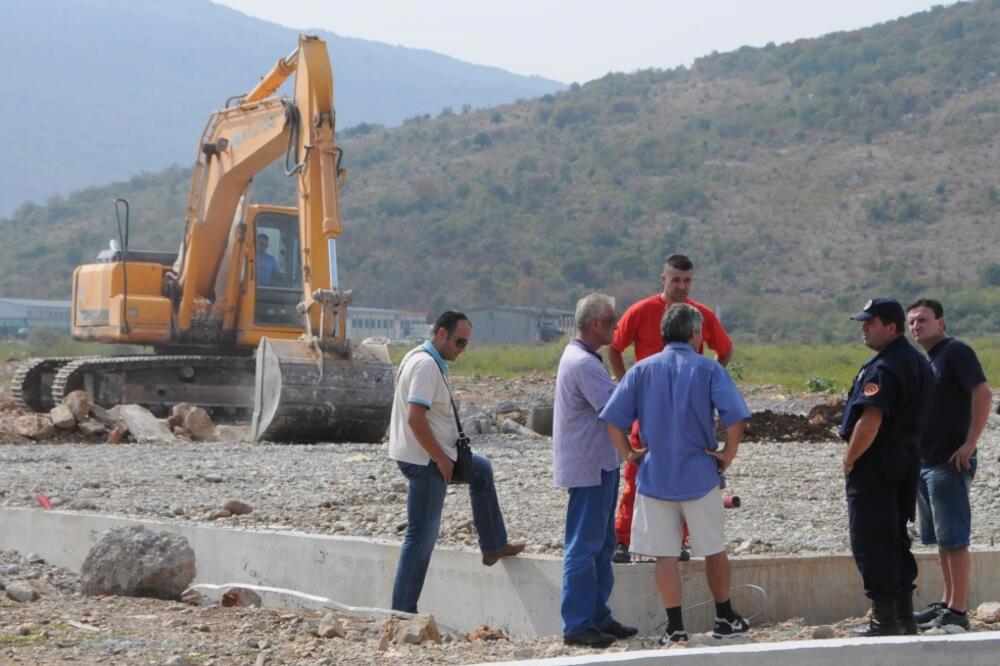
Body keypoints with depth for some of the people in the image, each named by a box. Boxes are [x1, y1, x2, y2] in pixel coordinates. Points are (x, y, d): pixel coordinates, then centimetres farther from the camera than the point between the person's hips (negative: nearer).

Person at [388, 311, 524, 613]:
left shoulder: (419, 358, 12)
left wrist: (444, 454, 17)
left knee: (481, 469, 29)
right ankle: (403, 611, -1)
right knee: (422, 537, -6)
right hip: (425, 460, -11)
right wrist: (442, 459, -21)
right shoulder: (426, 365, -20)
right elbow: (415, 418, -28)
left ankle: (493, 547, 36)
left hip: (433, 455, 11)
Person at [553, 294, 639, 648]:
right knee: (584, 547, -6)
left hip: (598, 465, 11)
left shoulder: (579, 357, 14)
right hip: (588, 468, -11)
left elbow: (608, 402, 16)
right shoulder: (584, 363, -20)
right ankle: (576, 625, -1)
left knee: (602, 545, 15)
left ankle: (598, 617, 22)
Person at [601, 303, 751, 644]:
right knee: (714, 550, 13)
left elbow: (613, 419, -4)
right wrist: (728, 453, -3)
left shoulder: (642, 370, 2)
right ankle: (725, 618, 23)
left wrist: (629, 453, 7)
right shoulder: (709, 369, -4)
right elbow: (735, 417, -15)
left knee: (665, 555, 5)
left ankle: (675, 627, 5)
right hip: (700, 474, -1)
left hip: (655, 475, 1)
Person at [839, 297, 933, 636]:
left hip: (876, 463, -10)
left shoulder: (883, 368, -19)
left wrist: (849, 459, -15)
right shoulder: (919, 362, 13)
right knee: (896, 539, 15)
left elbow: (870, 421, -27)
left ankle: (885, 619, -2)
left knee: (872, 543, -3)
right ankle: (905, 617, 19)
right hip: (907, 460, 10)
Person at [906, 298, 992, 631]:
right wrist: (914, 454, 16)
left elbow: (983, 394, -19)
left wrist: (970, 443, -21)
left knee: (954, 539, -6)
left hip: (949, 463, -9)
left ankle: (957, 612, -4)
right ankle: (947, 603, 22)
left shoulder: (956, 352, -10)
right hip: (925, 463, 9)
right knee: (941, 540, 14)